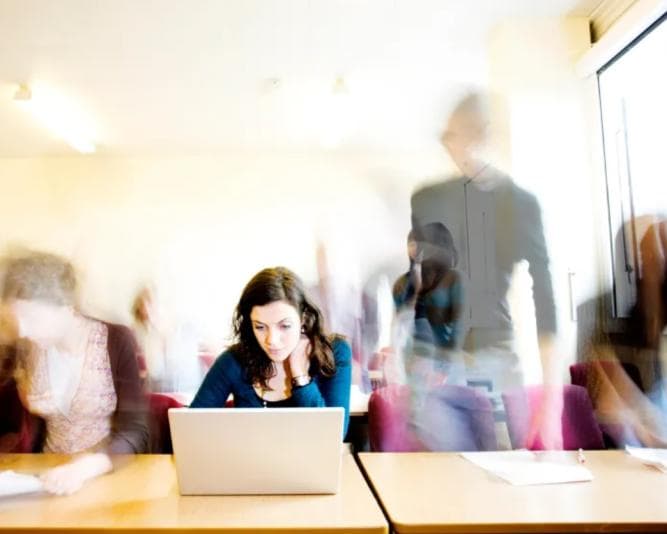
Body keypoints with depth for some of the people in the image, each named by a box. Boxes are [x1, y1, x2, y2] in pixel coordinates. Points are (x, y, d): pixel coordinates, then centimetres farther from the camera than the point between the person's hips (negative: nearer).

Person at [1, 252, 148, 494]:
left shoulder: (116, 341, -15)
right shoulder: (29, 348, -2)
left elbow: (135, 431, -18)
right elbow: (32, 425, 6)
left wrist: (84, 467, -32)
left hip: (114, 474, -3)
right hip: (52, 475, 3)